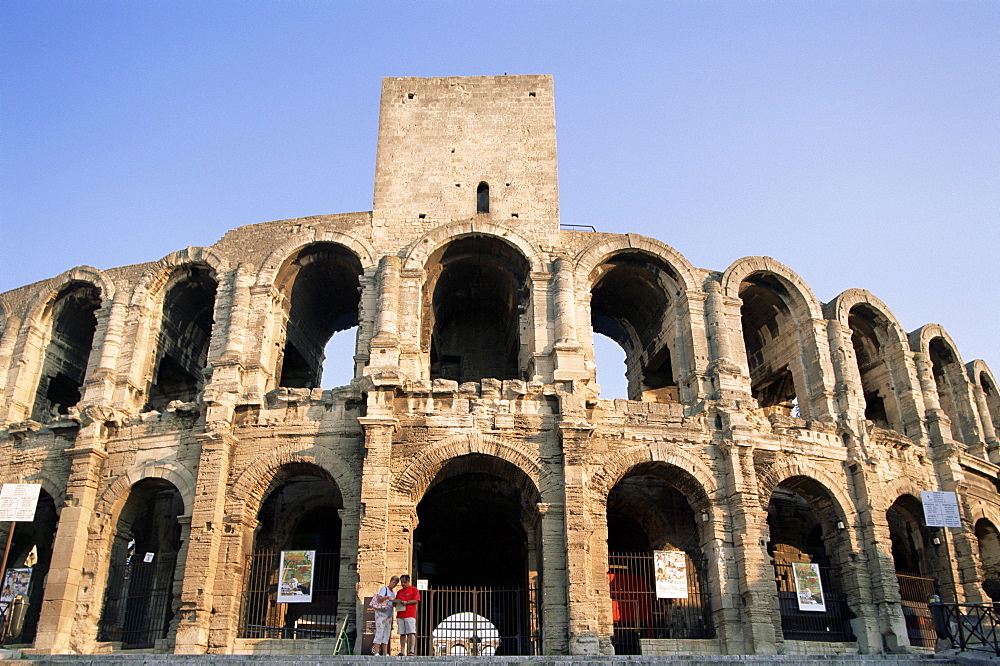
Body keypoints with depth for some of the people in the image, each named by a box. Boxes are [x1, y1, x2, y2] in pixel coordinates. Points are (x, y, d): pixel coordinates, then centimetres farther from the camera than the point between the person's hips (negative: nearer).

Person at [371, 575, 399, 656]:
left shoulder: (393, 593, 21)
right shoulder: (384, 589, -1)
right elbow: (379, 598, -16)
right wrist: (387, 597, -25)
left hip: (389, 615, 8)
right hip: (381, 613, -8)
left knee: (387, 634, 6)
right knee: (379, 632, -11)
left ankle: (385, 654, 8)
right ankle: (376, 653, -12)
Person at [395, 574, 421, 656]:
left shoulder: (414, 590, 7)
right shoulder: (399, 592, 23)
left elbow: (416, 601, -3)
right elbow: (396, 602, 24)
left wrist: (406, 602, -13)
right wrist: (396, 602, 1)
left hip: (410, 615, -5)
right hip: (400, 615, 5)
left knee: (411, 633, -11)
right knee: (402, 634, 2)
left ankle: (412, 651, -13)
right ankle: (402, 652, 3)